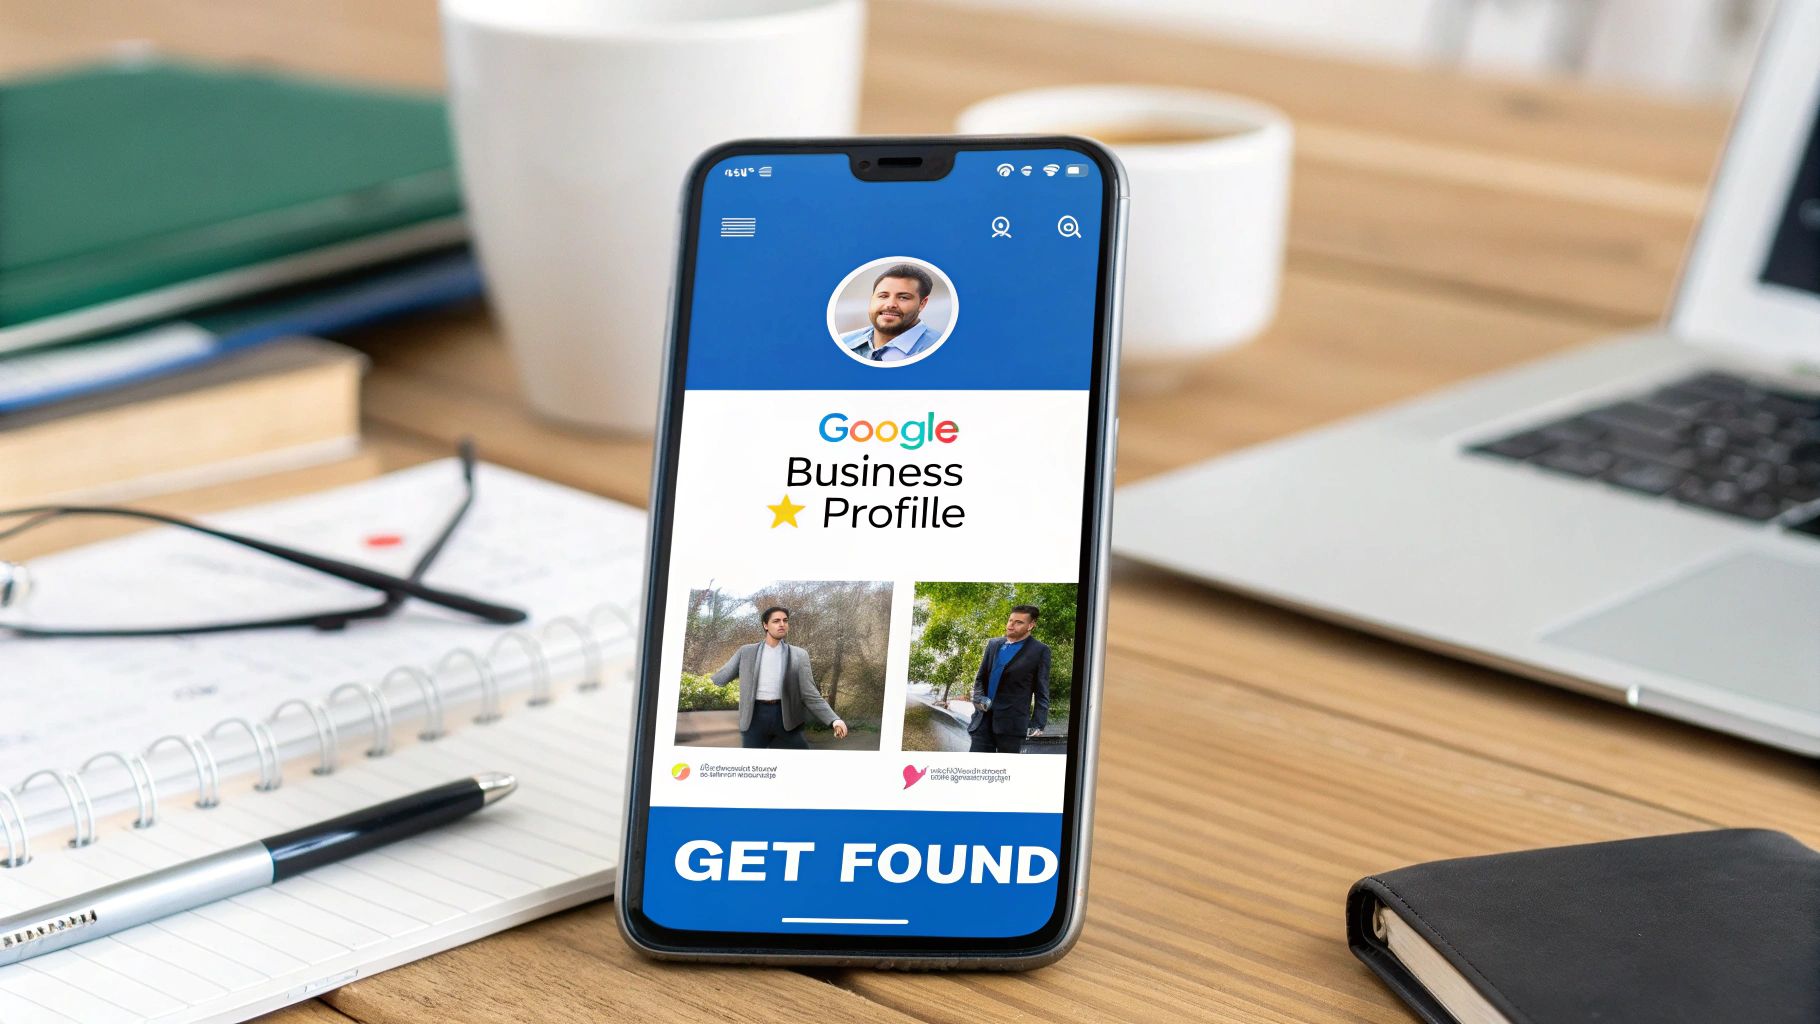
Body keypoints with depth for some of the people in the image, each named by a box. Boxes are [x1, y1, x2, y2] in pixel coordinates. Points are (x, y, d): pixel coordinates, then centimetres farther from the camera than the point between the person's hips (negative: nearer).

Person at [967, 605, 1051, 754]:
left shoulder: (1039, 650, 0)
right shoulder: (993, 644, 15)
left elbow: (1042, 691, 0)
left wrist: (1038, 722, -8)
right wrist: (979, 697, 0)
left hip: (1012, 722, -4)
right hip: (984, 719, 4)